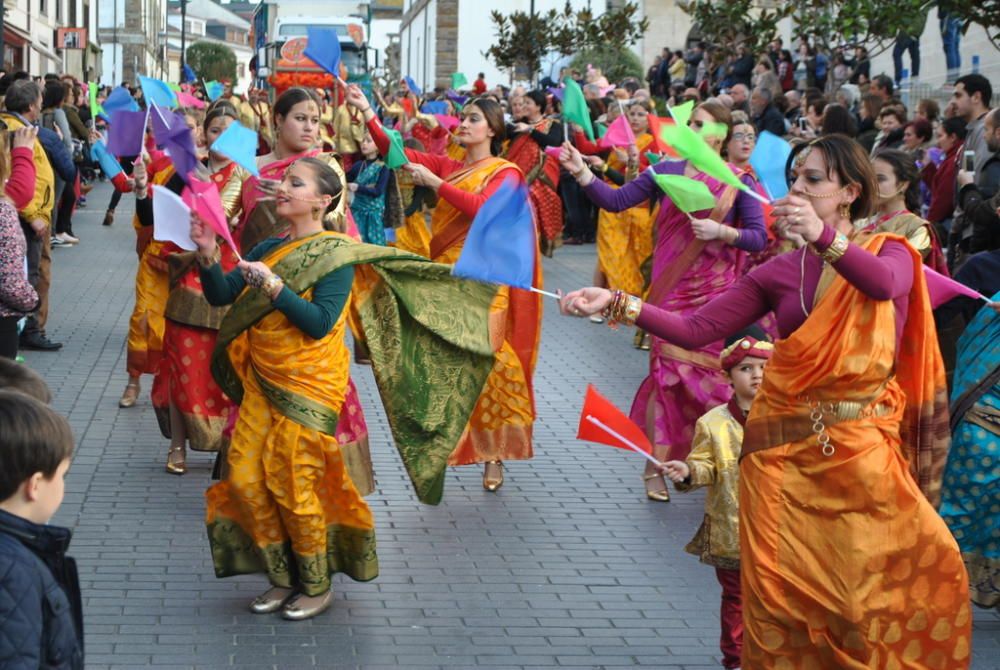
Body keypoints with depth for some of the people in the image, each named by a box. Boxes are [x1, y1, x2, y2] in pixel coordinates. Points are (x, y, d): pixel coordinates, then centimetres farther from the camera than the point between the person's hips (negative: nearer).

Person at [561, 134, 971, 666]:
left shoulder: (891, 253, 4)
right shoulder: (778, 273, 9)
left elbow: (884, 284, -22)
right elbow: (695, 330, 1)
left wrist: (825, 236, -39)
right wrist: (618, 305, -13)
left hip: (863, 454, -2)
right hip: (784, 456, 2)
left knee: (926, 571, -12)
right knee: (784, 595, -1)